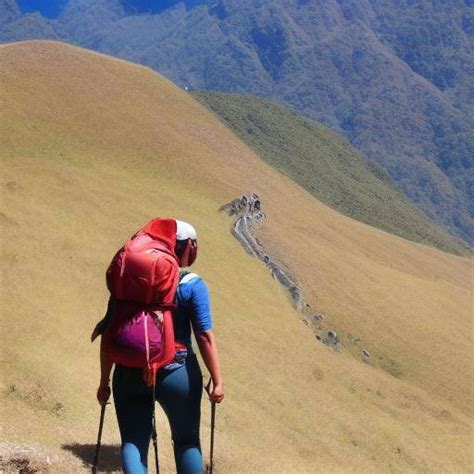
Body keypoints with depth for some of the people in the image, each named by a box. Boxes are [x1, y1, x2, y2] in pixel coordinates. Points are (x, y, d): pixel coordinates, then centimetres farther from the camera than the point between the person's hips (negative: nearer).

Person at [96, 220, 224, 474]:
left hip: (129, 374, 2)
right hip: (176, 373, -2)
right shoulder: (192, 285, -6)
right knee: (187, 440, 19)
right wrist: (217, 381, -7)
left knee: (133, 441, 9)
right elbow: (205, 336, -12)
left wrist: (104, 381, 9)